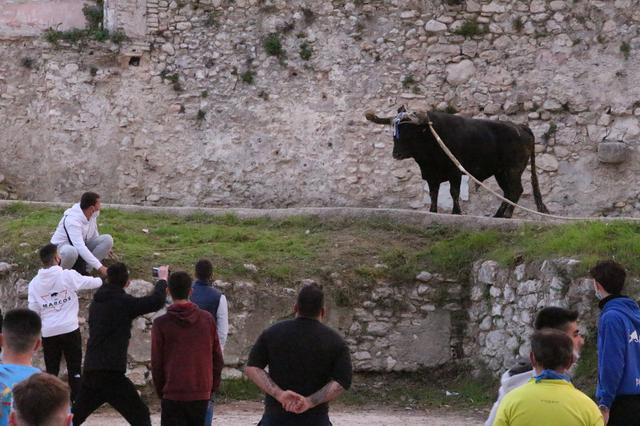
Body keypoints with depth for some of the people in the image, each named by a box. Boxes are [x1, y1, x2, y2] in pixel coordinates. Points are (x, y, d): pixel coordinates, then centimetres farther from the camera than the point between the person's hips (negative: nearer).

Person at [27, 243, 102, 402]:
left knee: (51, 372, 11)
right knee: (75, 370, 5)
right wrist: (105, 280, 25)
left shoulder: (35, 283, 1)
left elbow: (33, 311, 3)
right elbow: (91, 282, 4)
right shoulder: (68, 276, -8)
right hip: (69, 329, -3)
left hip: (48, 332, 3)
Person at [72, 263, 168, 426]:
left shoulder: (97, 301, 13)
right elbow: (156, 301, -17)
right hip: (111, 374, -7)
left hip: (90, 371, 7)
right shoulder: (122, 302, -11)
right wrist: (162, 279, -3)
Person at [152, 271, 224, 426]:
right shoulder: (207, 319, 3)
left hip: (173, 395, -3)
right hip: (202, 394, 3)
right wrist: (213, 387, 17)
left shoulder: (161, 323, -5)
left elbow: (156, 363, -1)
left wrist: (160, 391, 12)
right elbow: (217, 358, 7)